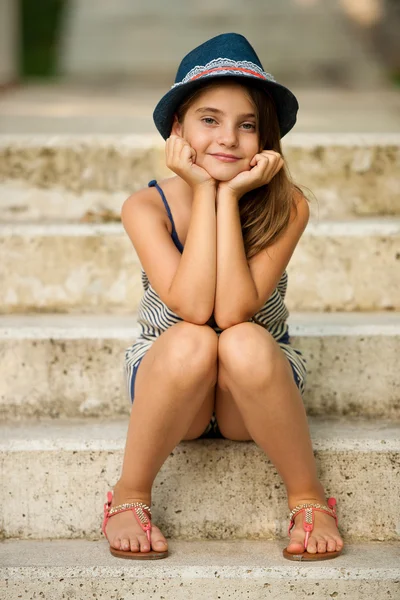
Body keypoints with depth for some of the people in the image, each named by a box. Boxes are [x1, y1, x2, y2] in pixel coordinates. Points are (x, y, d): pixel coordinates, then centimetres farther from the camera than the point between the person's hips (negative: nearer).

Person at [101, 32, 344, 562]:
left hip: (257, 394, 0)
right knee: (190, 342, -34)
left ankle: (308, 499, -13)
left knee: (244, 343, -34)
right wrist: (203, 191, -25)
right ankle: (130, 497, -13)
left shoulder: (286, 206, -14)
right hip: (168, 384, 0)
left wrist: (230, 195, -26)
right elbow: (192, 306, -28)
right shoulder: (146, 207, -13)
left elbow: (233, 310, -26)